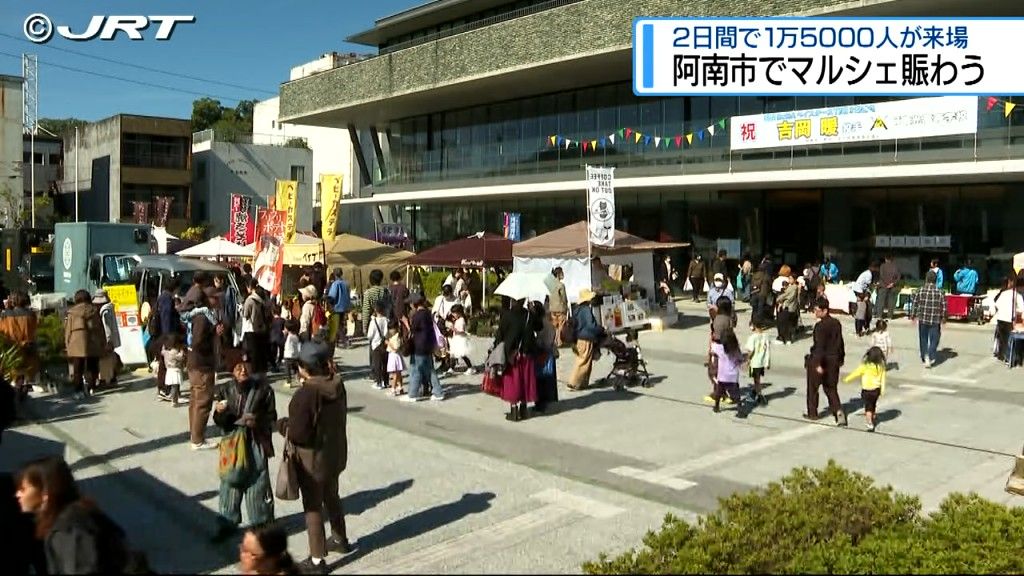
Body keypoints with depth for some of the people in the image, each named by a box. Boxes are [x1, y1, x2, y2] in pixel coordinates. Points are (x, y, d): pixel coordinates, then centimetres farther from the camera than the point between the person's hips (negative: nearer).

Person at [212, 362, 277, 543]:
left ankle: (262, 525, 21)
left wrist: (258, 421, -20)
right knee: (229, 485, 10)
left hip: (256, 446, -3)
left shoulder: (263, 389, -7)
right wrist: (219, 412, -16)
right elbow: (220, 422, 5)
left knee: (257, 485, 3)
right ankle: (228, 523, 29)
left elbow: (272, 417, -1)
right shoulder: (228, 391, 0)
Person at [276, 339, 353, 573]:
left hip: (313, 460, -7)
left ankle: (317, 560, 19)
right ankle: (340, 539, 45)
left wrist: (281, 424, -6)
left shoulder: (306, 393, -28)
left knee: (313, 508, 7)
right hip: (335, 453, 7)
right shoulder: (338, 385, -5)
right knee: (331, 497, 27)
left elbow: (297, 434, -25)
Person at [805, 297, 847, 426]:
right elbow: (840, 342, 10)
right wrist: (841, 358, 21)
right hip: (833, 360, 7)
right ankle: (838, 410, -3)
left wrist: (819, 364, -24)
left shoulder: (820, 326, -20)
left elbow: (820, 346, -23)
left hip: (818, 360, -7)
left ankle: (812, 413, 21)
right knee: (831, 388, 15)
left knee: (812, 388, 11)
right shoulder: (836, 323, 3)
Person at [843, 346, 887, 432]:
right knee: (873, 406, 22)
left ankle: (870, 424, -7)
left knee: (868, 407, 2)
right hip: (876, 389, 4)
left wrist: (847, 379, 6)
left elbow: (856, 373, -7)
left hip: (867, 390, -4)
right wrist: (882, 389, 10)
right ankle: (871, 420, 37)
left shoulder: (865, 366, -18)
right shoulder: (881, 366, -7)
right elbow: (883, 378, 0)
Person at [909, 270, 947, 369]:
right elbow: (943, 307, -2)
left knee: (923, 339, 14)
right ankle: (930, 358, -6)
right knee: (934, 339, 7)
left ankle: (924, 358, 16)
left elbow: (915, 304, -1)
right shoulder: (939, 292, -6)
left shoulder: (920, 291, -5)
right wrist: (943, 318, 12)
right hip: (935, 320, -1)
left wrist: (913, 316, 10)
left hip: (922, 319, 1)